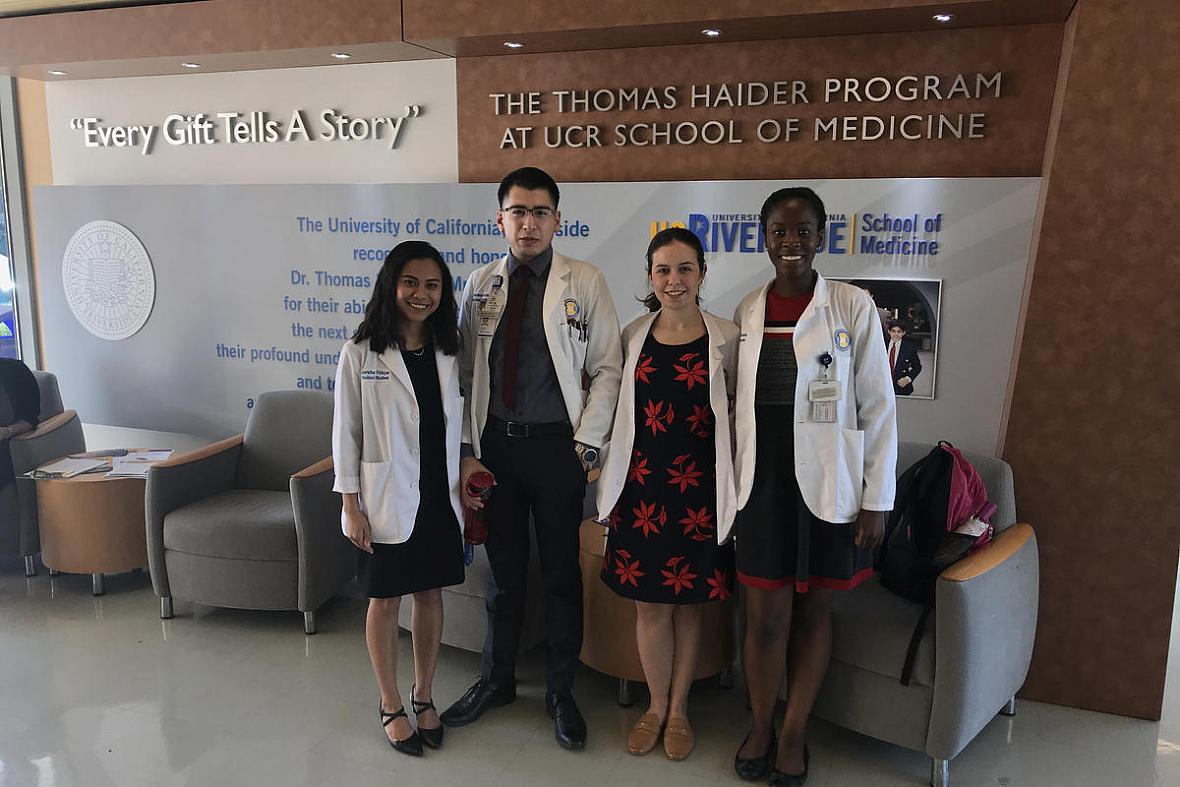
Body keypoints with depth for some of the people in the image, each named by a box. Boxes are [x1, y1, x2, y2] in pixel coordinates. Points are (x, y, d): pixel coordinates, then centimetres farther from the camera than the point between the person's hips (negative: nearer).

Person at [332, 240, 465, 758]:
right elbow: (346, 433, -6)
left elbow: (457, 428, 9)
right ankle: (390, 705, 28)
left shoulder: (449, 353, 3)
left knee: (430, 595, 13)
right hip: (386, 499, -3)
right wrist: (351, 505, -8)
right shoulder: (361, 354, -8)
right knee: (385, 601, 9)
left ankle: (423, 696, 32)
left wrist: (467, 488, 7)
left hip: (439, 496, 4)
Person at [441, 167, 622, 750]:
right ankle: (497, 679, 34)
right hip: (494, 443, 3)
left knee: (561, 573, 8)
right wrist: (468, 451, 1)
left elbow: (607, 370, -3)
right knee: (504, 569, 15)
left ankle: (560, 691, 27)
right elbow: (466, 375, 7)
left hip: (556, 445, -2)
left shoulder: (584, 282, -3)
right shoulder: (480, 285, 6)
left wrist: (586, 446, -9)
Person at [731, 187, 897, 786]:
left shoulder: (853, 306, -5)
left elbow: (878, 408, -4)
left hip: (826, 484, -2)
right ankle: (760, 725, 29)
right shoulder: (748, 310, 5)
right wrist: (733, 484, 11)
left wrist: (877, 500, -6)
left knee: (812, 610, 11)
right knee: (765, 613, 6)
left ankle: (793, 732, 29)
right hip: (762, 480, 2)